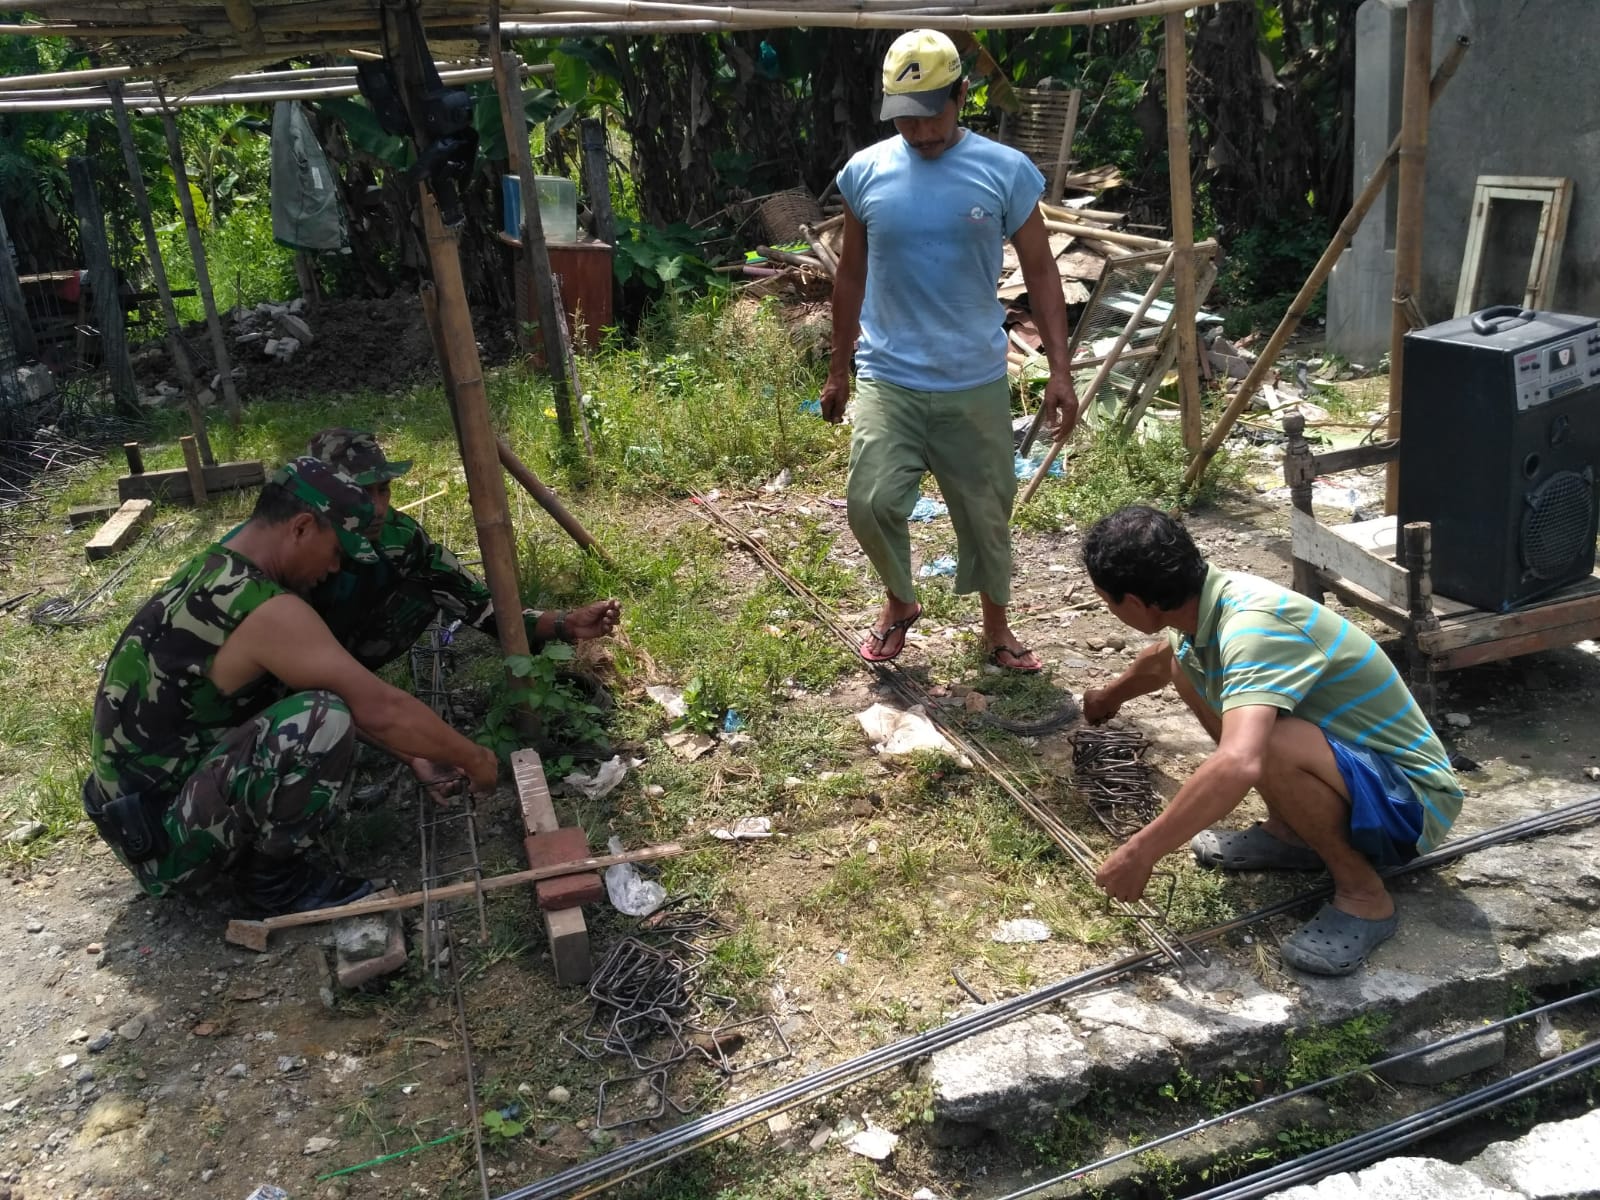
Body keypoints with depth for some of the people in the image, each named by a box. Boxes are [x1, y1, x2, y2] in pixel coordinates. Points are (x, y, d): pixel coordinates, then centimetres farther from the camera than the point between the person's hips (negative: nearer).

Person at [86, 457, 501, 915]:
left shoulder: (212, 574, 5)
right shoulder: (264, 610, -25)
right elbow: (382, 709, -21)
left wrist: (413, 757, 14)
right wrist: (472, 758, -6)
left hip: (149, 801, 10)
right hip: (161, 840, -10)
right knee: (325, 719, -27)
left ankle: (255, 851, 9)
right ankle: (274, 875, -5)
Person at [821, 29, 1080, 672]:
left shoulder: (1006, 171, -4)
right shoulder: (865, 172, 0)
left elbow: (1040, 273, 1)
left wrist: (1060, 370, -6)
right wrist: (837, 369, 14)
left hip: (975, 385, 0)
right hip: (887, 379, 1)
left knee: (986, 514, 9)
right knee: (870, 503, -12)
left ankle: (996, 628, 32)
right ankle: (899, 602, 19)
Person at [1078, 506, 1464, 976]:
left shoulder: (1253, 625, -32)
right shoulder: (1213, 596, -4)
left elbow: (1238, 765, -48)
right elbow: (1161, 658, 22)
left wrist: (1141, 853, -39)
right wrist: (1110, 696, 41)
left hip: (1411, 800, -9)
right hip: (1351, 759, 9)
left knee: (1269, 747, -39)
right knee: (1188, 663, 6)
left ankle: (1362, 892, -11)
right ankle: (1291, 832, 12)